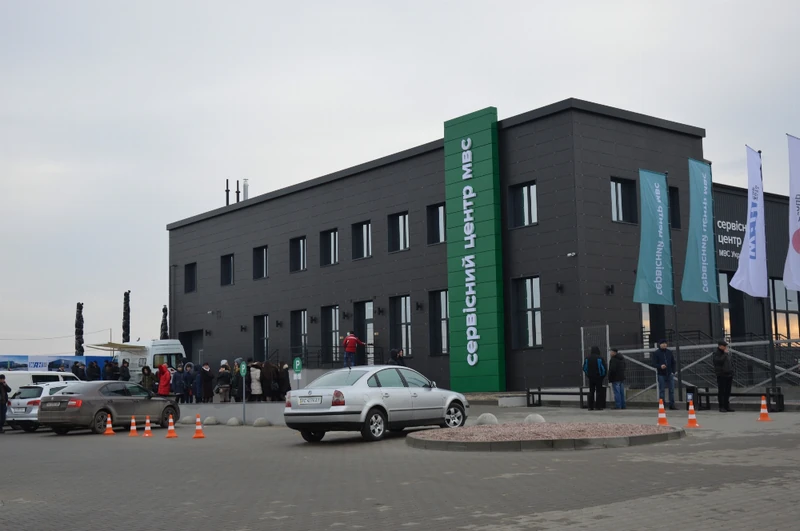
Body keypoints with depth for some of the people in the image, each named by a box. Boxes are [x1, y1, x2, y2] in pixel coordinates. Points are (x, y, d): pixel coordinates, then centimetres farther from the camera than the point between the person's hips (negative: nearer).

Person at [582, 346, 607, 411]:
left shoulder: (587, 358, 3)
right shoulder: (600, 358, -11)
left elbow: (584, 368, 7)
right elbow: (604, 368, -11)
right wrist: (603, 376, 4)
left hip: (591, 378, 4)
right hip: (598, 378, -4)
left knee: (591, 392, 9)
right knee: (599, 391, 1)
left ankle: (591, 407, 7)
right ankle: (598, 406, -3)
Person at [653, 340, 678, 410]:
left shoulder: (669, 352, 9)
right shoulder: (656, 353, -2)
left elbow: (673, 362, 15)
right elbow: (654, 364, -7)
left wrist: (673, 371, 5)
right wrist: (660, 366, -26)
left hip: (669, 374, 4)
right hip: (661, 374, -4)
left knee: (672, 390, 4)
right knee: (662, 390, 0)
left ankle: (672, 405, 11)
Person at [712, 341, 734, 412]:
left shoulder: (727, 353, 17)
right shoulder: (716, 354, -5)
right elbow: (719, 361, -23)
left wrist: (731, 371, 18)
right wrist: (725, 354, -16)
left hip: (728, 374, 7)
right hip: (721, 375, -7)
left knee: (727, 392, 8)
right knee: (721, 391, -4)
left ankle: (727, 406, 14)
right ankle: (721, 407, 0)